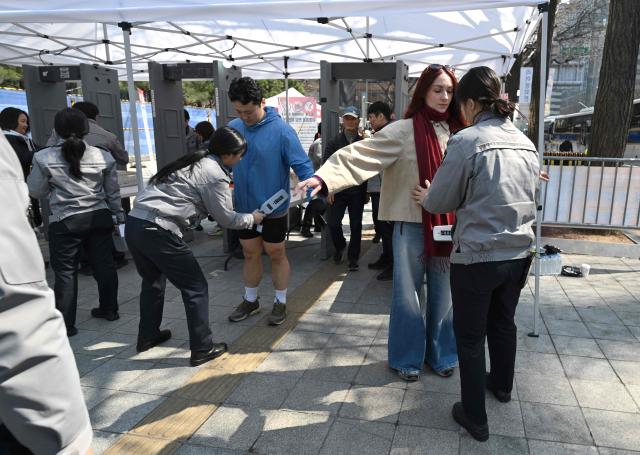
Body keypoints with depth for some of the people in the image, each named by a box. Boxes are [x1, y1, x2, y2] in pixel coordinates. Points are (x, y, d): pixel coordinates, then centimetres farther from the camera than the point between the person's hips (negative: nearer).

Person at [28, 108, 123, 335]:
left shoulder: (44, 158, -6)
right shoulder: (103, 156, 0)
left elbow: (36, 192, 4)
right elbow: (113, 192, 6)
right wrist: (119, 215, 18)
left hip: (64, 222, -3)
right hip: (99, 217, 3)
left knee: (65, 272, 5)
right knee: (104, 264, 13)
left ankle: (66, 323, 10)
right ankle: (109, 309, 27)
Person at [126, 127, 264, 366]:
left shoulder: (194, 162, 19)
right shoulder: (214, 174, -7)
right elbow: (227, 218, 0)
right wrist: (252, 218, 16)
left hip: (134, 223, 9)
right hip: (157, 231, -9)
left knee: (153, 280, 27)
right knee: (196, 287, 4)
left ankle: (148, 336, 43)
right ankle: (202, 349, 12)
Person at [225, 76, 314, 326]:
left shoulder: (280, 129, -18)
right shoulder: (232, 128, -3)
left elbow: (301, 163, -21)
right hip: (244, 206, 5)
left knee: (276, 254, 10)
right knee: (250, 254, 17)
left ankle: (280, 302, 28)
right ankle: (250, 300, 35)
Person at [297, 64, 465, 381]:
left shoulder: (458, 133, 6)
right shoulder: (403, 131, -7)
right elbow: (360, 155, -19)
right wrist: (324, 176, -32)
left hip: (448, 226, 4)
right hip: (412, 224, -4)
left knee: (443, 293, 13)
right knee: (408, 292, 7)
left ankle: (441, 354, 32)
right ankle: (407, 357, 25)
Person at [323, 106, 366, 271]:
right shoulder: (334, 142, 5)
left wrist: (366, 190, -3)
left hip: (357, 191, 0)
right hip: (338, 190, 1)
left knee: (356, 226, 6)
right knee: (333, 222, -1)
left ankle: (353, 258, 20)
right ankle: (340, 247, 29)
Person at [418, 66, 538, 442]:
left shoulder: (467, 141, -15)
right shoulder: (526, 143, 7)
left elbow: (440, 203, -8)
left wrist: (426, 197, 13)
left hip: (477, 256, -7)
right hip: (519, 254, 7)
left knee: (471, 336, 9)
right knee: (503, 322, 26)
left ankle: (476, 418, 22)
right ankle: (502, 385, 48)